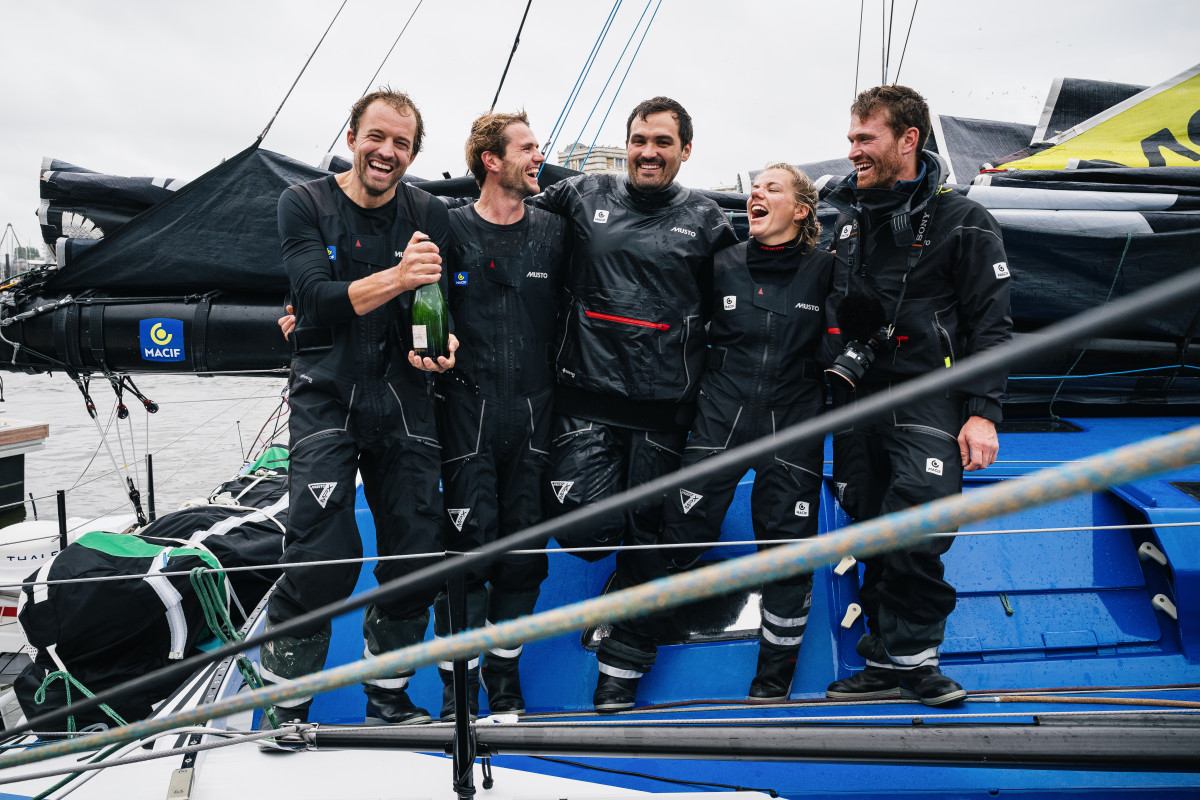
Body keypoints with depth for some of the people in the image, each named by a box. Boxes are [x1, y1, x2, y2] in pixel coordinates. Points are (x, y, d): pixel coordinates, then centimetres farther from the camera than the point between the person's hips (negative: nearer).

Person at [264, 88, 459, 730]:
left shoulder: (429, 214, 8)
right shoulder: (305, 204, 1)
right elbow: (316, 301, -13)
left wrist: (442, 346, -16)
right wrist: (395, 278, -27)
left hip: (404, 403, 3)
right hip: (326, 399, -3)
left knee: (417, 558, 3)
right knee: (322, 559, -11)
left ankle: (388, 699, 24)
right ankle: (286, 707, 13)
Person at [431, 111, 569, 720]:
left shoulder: (553, 233, 10)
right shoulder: (450, 230, 2)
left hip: (533, 412, 3)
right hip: (469, 409, -3)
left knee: (523, 547, 8)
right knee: (466, 544, -4)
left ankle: (506, 687, 24)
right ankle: (457, 695, 11)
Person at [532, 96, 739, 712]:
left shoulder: (706, 221, 7)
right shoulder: (583, 197, 7)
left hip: (664, 409, 0)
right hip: (587, 400, 0)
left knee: (649, 544, 8)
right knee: (581, 530, -11)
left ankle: (621, 671, 26)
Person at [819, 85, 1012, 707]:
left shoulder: (962, 223, 0)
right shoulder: (847, 218, 16)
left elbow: (990, 324, -3)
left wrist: (983, 412, -10)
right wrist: (833, 371, 19)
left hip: (928, 403, -5)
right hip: (856, 399, 5)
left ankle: (900, 659, 0)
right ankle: (898, 662, 16)